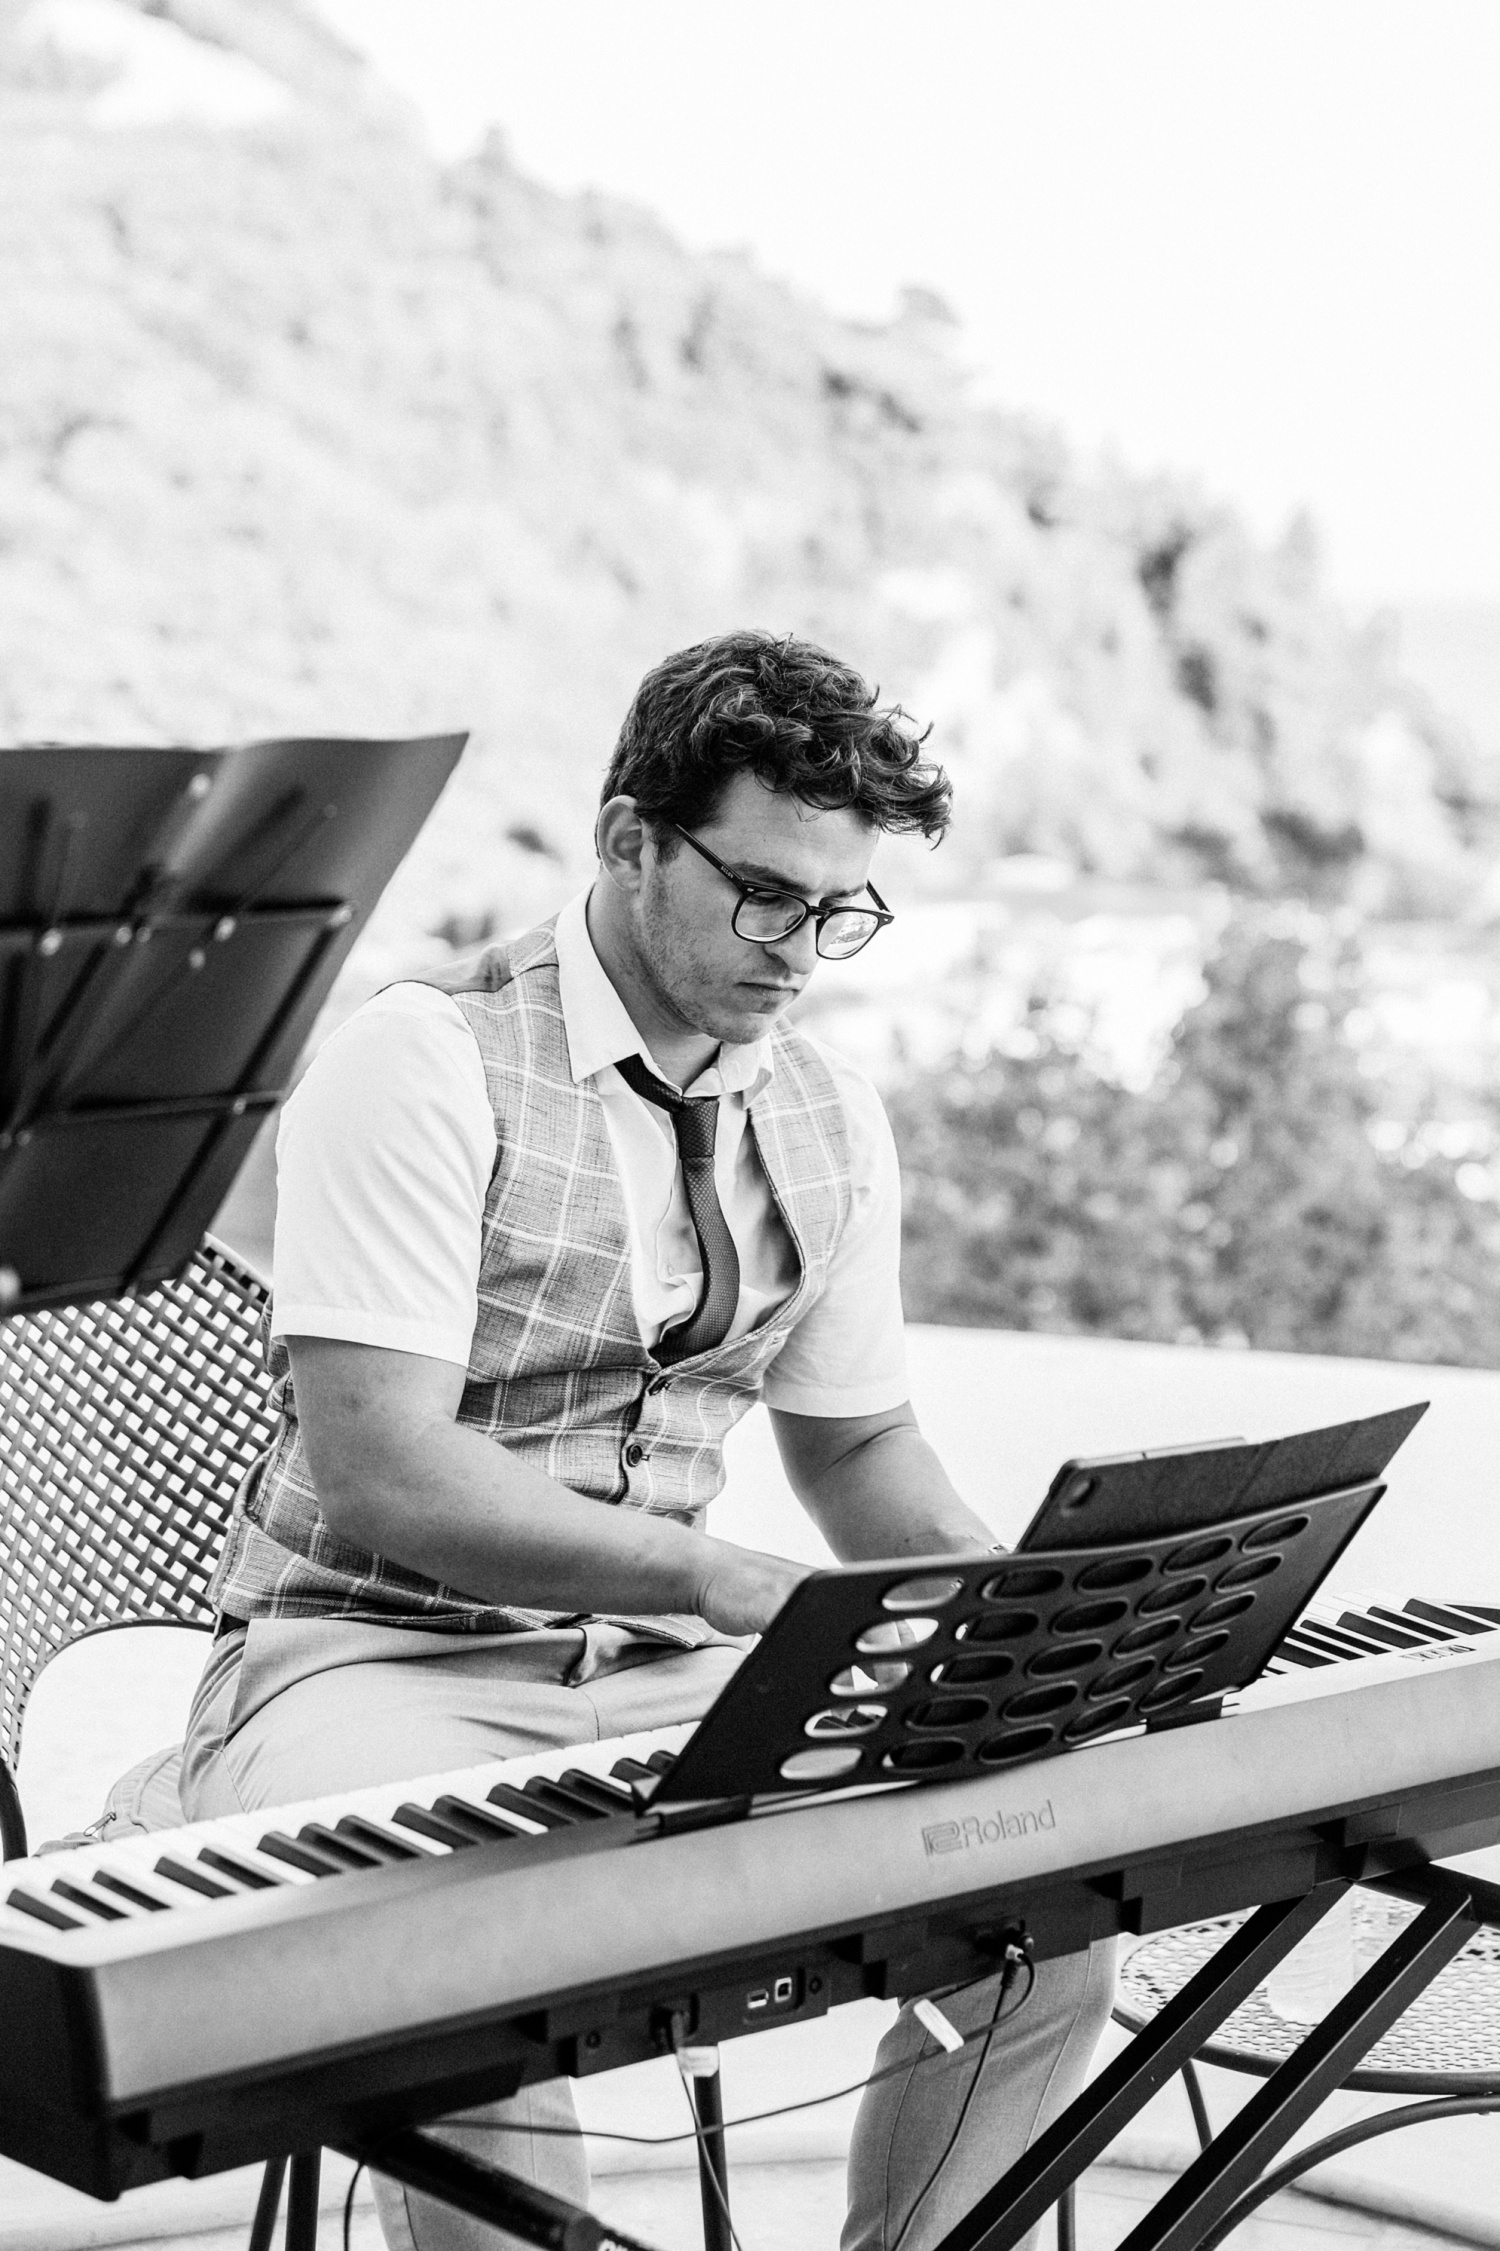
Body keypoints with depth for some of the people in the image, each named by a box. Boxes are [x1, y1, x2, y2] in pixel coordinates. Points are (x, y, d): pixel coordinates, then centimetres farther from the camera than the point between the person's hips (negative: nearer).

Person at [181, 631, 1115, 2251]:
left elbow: (855, 1441, 19)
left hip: (665, 1676, 6)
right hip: (379, 1665, -6)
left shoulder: (829, 1123, 8)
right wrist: (736, 1583, -28)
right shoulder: (427, 1066, -14)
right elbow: (380, 1472, -21)